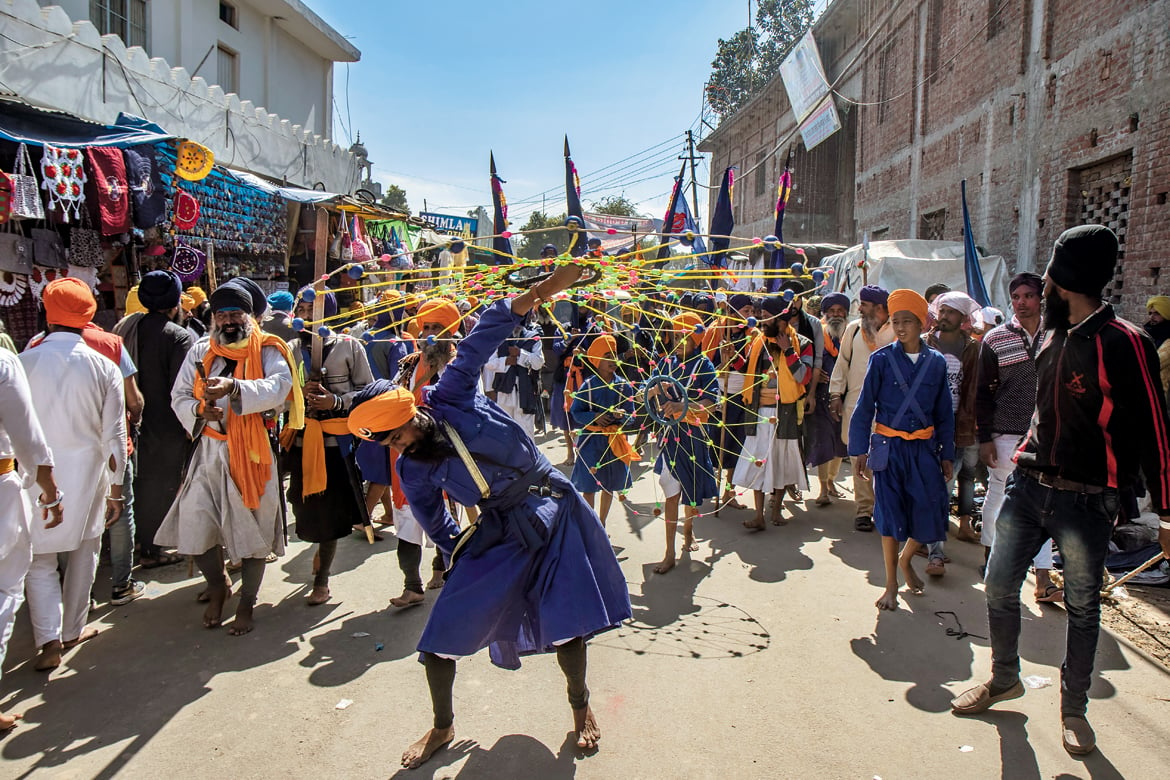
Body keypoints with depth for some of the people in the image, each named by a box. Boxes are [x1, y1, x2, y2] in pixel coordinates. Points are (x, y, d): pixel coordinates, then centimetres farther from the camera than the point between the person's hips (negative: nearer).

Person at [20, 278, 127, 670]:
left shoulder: (25, 361, -9)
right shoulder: (103, 367, -7)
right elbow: (113, 435, -4)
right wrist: (115, 490, 4)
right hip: (87, 476, 1)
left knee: (39, 560, 11)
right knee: (82, 556, 17)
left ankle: (50, 638, 1)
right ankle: (73, 629, 28)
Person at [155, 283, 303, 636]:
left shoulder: (268, 351, -3)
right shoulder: (200, 352, 9)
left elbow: (278, 389, -21)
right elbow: (179, 397, 7)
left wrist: (235, 387, -37)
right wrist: (200, 409, -16)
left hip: (254, 451, -3)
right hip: (209, 451, 4)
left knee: (253, 528, 4)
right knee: (195, 522, 2)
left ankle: (246, 603, 23)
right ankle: (218, 585, 32)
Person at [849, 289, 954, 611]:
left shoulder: (936, 362, 3)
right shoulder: (882, 359, -4)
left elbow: (944, 414, 9)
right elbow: (864, 407, -1)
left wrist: (946, 455, 8)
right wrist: (859, 450, -4)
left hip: (924, 448, 2)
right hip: (888, 448, -2)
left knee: (929, 512, 0)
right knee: (890, 512, 1)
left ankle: (906, 560, 32)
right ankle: (891, 584, 17)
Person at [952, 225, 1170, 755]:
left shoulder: (1124, 343, -14)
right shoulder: (1054, 336, 9)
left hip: (1085, 500, -6)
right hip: (1028, 486, 6)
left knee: (1082, 607, 9)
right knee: (998, 586, 10)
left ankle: (1073, 709, 27)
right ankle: (1004, 680, 31)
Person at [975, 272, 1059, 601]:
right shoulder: (995, 339, -2)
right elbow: (983, 392, 0)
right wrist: (985, 437, -5)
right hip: (1006, 435, -2)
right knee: (997, 495, 9)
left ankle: (1043, 580, 6)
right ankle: (989, 557, 29)